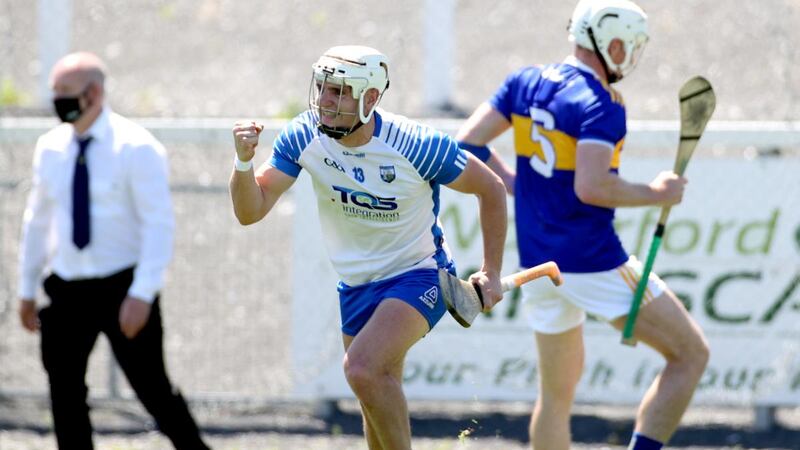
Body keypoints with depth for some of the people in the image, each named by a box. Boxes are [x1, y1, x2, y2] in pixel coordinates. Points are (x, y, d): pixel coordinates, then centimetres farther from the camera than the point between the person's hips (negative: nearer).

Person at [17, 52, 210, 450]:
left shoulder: (136, 148, -11)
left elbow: (160, 224, -15)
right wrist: (27, 289, 16)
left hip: (123, 288, -5)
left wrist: (141, 295, -21)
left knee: (152, 388, -3)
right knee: (65, 394, 4)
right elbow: (38, 220, 16)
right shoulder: (50, 149, 7)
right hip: (67, 292, 5)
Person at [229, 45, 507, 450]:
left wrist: (491, 272, -6)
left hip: (419, 278, -6)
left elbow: (490, 188, -9)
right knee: (379, 405, 13)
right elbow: (250, 211, -14)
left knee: (362, 368, -28)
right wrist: (244, 161, -33)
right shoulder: (303, 138, -12)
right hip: (356, 286, 6)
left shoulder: (416, 146, -23)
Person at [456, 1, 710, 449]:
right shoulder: (601, 106, -16)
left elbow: (468, 143, 6)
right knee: (691, 354, 4)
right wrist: (656, 194, -13)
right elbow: (591, 187, -27)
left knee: (557, 391, 18)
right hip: (594, 265, -7)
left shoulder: (526, 83, 5)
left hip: (537, 263, 7)